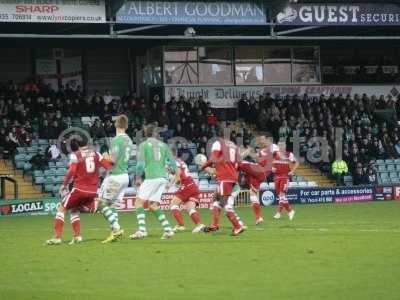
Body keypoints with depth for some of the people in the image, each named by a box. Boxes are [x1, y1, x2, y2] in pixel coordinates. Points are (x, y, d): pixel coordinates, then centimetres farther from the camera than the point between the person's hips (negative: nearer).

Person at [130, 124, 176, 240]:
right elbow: (172, 161, 12)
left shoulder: (143, 145, 0)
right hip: (163, 177, 6)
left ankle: (142, 229, -17)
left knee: (139, 202, -1)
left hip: (151, 177, -6)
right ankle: (168, 229, 3)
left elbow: (140, 163, -8)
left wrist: (138, 178, 0)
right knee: (153, 205, 13)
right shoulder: (163, 145, 13)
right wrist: (174, 171, 29)